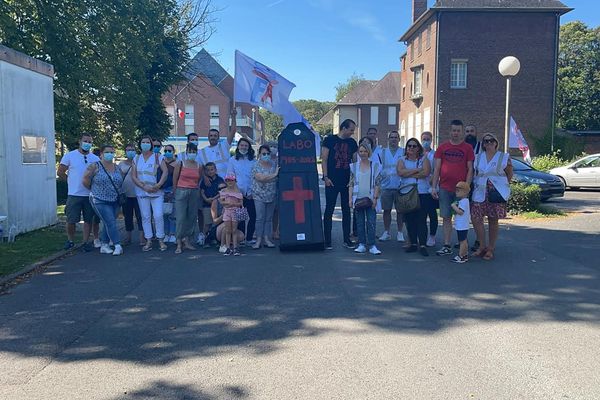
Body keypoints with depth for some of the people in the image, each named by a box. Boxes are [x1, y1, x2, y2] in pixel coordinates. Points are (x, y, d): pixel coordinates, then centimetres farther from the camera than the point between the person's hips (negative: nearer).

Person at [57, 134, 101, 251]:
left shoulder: (95, 159, 6)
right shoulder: (70, 156, 0)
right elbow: (60, 172, 3)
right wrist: (71, 181, 5)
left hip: (90, 194, 2)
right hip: (74, 194, -2)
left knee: (88, 220, 8)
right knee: (71, 220, 1)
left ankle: (86, 242, 18)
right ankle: (70, 240, 21)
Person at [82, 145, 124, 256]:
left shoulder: (117, 168, 9)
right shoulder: (94, 166, -6)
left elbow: (121, 183, 18)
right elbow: (85, 181, -6)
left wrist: (120, 194, 6)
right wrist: (95, 190, 2)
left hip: (115, 201, 5)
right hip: (100, 201, -5)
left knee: (107, 224, 9)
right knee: (111, 222, -13)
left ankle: (104, 246, 19)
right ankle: (117, 246, -12)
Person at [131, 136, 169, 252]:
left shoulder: (158, 157, 3)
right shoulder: (136, 158, 10)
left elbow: (165, 172, -8)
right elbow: (133, 176, 3)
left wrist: (158, 185, -19)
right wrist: (144, 187, -11)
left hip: (157, 192, -3)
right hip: (142, 192, 3)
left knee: (158, 216, -8)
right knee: (145, 217, 4)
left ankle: (161, 240, 2)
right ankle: (148, 241, 10)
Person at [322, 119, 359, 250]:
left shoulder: (352, 143, 11)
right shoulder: (330, 139, -2)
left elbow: (355, 161, 14)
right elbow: (324, 159, -4)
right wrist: (326, 177, -11)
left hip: (347, 181, 5)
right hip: (332, 181, -4)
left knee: (346, 210, 9)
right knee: (329, 210, -1)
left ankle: (347, 239, 17)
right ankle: (327, 241, 5)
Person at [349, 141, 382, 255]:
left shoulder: (375, 166, 5)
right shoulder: (354, 166, 10)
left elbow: (377, 184, 2)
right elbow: (351, 184, 9)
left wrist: (375, 198, -7)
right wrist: (350, 199, 1)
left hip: (370, 199, -2)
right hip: (358, 198, 2)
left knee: (371, 222, -5)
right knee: (360, 222, 4)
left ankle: (372, 245, -2)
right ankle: (362, 244, 11)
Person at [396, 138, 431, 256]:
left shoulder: (424, 159, 7)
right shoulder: (402, 160, 13)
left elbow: (426, 172, -10)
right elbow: (400, 172, -8)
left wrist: (409, 174, -6)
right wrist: (417, 169, -8)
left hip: (422, 193, -3)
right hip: (406, 193, 3)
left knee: (421, 219, -7)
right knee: (409, 220, 4)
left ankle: (423, 245, -5)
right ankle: (413, 243, 13)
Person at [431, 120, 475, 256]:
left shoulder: (467, 148, 4)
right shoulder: (442, 147, 9)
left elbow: (470, 169, 2)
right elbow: (437, 168, 8)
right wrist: (434, 187, 1)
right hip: (444, 188, 2)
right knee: (446, 217, 3)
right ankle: (447, 246, 7)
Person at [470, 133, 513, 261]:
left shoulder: (504, 157, 2)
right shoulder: (478, 157, 10)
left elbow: (509, 174, 8)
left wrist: (503, 186, 4)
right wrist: (475, 185, 7)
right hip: (480, 193, 3)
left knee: (493, 221, 4)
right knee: (476, 218, -5)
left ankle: (490, 249, 15)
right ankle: (482, 246, 10)